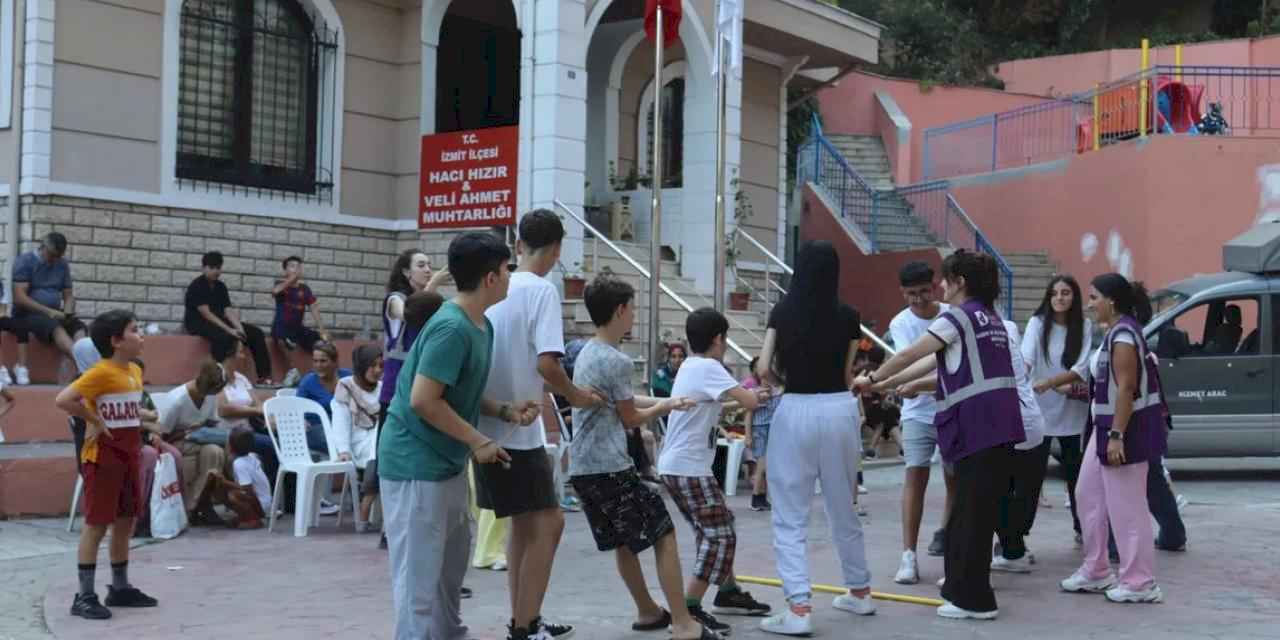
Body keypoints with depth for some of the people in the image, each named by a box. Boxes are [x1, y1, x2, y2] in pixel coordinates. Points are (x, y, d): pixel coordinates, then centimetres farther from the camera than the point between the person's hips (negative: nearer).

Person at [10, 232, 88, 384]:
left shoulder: (62, 265, 12)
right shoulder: (25, 261, -5)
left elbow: (68, 295, 14)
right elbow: (19, 298, -13)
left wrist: (67, 312, -9)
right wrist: (48, 311, -20)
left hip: (54, 315, 6)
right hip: (27, 315, -6)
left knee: (78, 326, -25)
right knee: (55, 327, -35)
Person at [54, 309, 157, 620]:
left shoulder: (135, 372, 9)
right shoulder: (100, 373, -17)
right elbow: (63, 400, -26)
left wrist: (138, 426, 9)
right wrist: (95, 421, -18)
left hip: (129, 455, 8)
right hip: (102, 457, -8)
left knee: (125, 523, 14)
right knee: (96, 525, -4)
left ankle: (120, 588, 25)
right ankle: (85, 596, 2)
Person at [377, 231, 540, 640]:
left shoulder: (482, 326, 7)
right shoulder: (451, 328, -23)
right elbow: (423, 400, -26)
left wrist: (506, 412, 0)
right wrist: (478, 441, -18)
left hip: (447, 462, 10)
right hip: (416, 464, -10)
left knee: (453, 559, 21)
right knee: (420, 572, -5)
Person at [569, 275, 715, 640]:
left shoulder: (586, 354, 14)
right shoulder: (617, 361, -15)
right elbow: (630, 418, -5)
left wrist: (666, 402, 18)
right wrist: (664, 408, 11)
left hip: (583, 466, 9)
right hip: (610, 466, -9)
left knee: (623, 541, 18)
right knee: (663, 533, -4)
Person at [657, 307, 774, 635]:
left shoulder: (690, 366, 14)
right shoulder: (708, 367, -14)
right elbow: (748, 402, -21)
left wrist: (752, 395, 11)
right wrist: (764, 396, -2)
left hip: (676, 466, 10)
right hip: (689, 468, -10)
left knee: (715, 531, 21)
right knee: (720, 536, -7)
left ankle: (728, 593, 32)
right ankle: (690, 609, -10)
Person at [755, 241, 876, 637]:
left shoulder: (782, 312, -2)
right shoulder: (848, 316, 1)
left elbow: (763, 369, -6)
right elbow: (847, 375, 3)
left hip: (796, 411, -2)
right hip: (840, 410, 2)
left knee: (790, 516, 1)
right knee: (844, 508, 19)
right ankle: (859, 592, 32)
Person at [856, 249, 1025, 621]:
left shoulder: (959, 317, -7)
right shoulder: (991, 318, 19)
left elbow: (909, 355, -6)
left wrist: (872, 379, 7)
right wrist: (913, 385, 28)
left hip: (977, 428, -9)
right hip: (1001, 427, 9)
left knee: (972, 513, -3)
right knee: (978, 510, 15)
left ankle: (974, 600, 1)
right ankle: (963, 586, 24)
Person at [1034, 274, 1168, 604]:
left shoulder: (1123, 335, -18)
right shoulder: (1113, 332, 13)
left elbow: (1126, 388, -24)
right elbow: (1090, 370, 25)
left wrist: (1117, 436, -26)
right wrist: (1048, 384, 32)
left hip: (1126, 428, -11)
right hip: (1106, 427, 11)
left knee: (1125, 506, -5)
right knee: (1088, 496, 16)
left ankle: (1140, 583, 3)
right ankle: (1096, 571, 25)